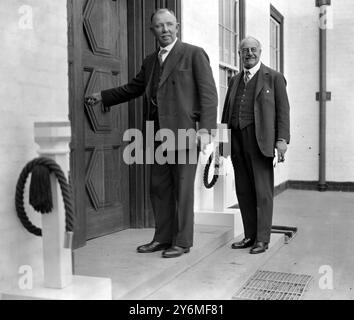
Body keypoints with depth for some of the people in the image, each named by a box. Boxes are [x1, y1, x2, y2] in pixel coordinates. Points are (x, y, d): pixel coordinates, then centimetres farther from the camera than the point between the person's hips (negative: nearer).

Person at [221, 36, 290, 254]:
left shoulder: (274, 78, 5)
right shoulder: (235, 81, 20)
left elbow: (283, 110, -1)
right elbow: (227, 111, 19)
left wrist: (282, 139, -11)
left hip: (260, 140, -5)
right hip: (237, 140, 5)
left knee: (263, 191, -3)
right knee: (244, 191, 7)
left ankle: (263, 239, 4)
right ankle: (250, 236, 16)